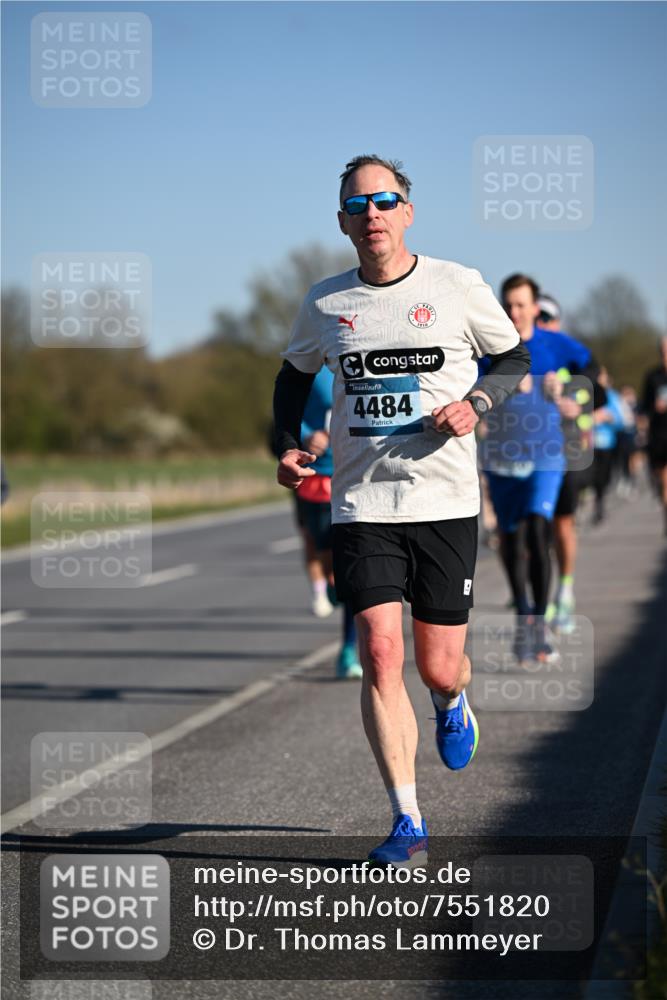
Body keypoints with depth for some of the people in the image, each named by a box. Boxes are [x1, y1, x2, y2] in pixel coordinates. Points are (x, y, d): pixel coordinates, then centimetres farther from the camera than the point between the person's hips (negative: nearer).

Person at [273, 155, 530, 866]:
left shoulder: (458, 287, -2)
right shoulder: (324, 303, 4)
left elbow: (517, 357, 11)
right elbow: (294, 374, 22)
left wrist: (477, 402, -9)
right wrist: (288, 446, 6)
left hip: (445, 502, -1)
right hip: (361, 506, 1)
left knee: (439, 669, 3)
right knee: (380, 653, -13)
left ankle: (453, 705, 44)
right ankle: (407, 823, -6)